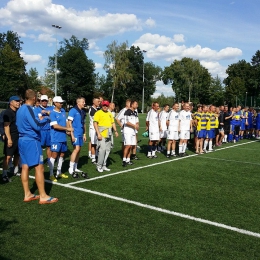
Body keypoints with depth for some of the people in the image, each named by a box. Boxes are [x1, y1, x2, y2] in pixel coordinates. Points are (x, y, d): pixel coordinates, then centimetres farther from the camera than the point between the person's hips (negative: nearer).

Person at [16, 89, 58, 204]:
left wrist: (38, 119, 15)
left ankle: (27, 194, 16)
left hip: (22, 140, 10)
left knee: (25, 167, 10)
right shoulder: (28, 109, -15)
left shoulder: (20, 109, 12)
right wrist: (45, 119, -3)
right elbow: (37, 126, -22)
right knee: (39, 167, -6)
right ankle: (43, 196, -3)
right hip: (31, 141, -10)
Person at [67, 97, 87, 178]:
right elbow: (69, 123, -11)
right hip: (75, 134, -7)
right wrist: (72, 135, -16)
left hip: (81, 134, 8)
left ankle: (75, 168, 20)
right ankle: (71, 169, -8)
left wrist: (84, 134, 18)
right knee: (76, 149, -15)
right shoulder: (73, 111, -8)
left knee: (78, 150, 10)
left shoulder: (83, 112, 14)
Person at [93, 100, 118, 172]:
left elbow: (113, 123, 22)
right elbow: (95, 123, -11)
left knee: (107, 150, 8)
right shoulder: (98, 113, -4)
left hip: (108, 135, 7)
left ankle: (104, 165, 19)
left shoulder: (109, 113, 17)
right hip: (101, 135, -7)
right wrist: (98, 133, -18)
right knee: (102, 149, -12)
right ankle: (99, 166, 0)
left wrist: (115, 131, 8)